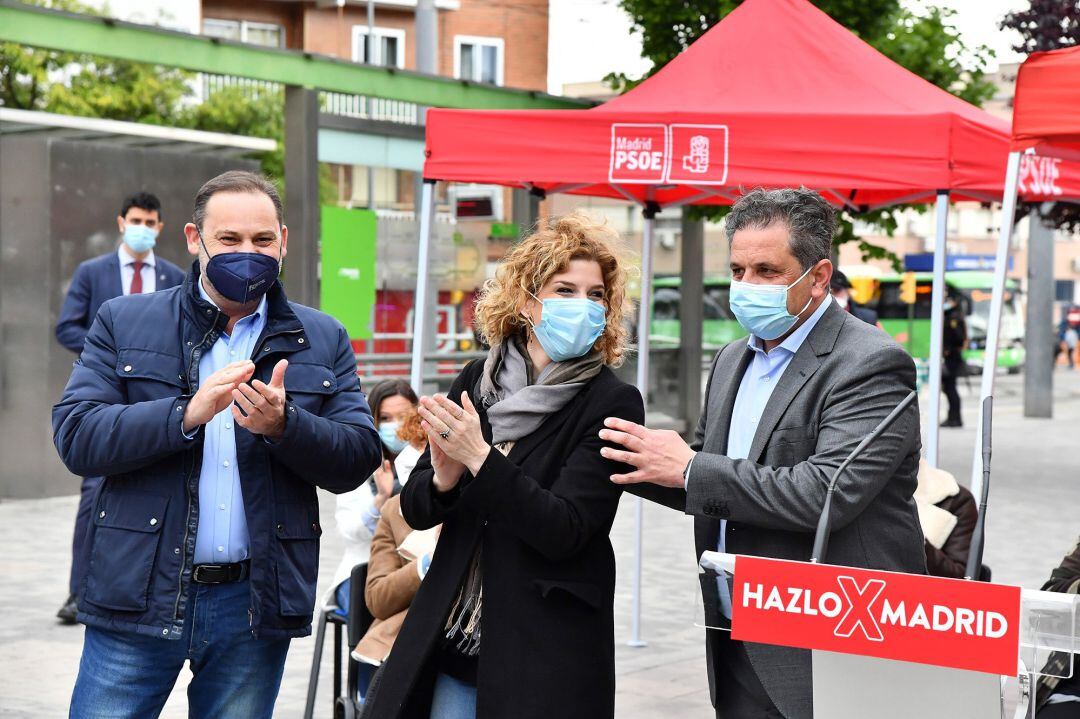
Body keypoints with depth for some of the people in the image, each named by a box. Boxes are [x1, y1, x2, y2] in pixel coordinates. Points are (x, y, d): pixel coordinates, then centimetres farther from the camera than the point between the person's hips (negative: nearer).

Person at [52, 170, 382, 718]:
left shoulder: (323, 340, 8)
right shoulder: (123, 323, 4)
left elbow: (359, 459, 1)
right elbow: (75, 436, -7)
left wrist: (283, 424, -18)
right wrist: (187, 414, -20)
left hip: (255, 605, 2)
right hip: (140, 593, -1)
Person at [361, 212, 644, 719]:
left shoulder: (612, 403, -9)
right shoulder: (477, 380, 4)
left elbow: (565, 530, -17)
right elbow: (415, 507, 7)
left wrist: (480, 458, -23)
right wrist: (443, 478, -15)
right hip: (451, 640, 4)